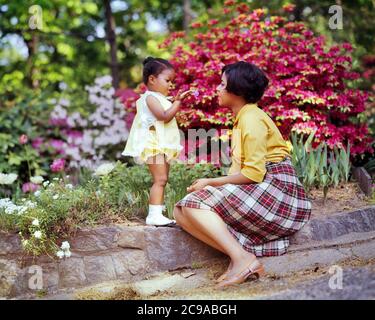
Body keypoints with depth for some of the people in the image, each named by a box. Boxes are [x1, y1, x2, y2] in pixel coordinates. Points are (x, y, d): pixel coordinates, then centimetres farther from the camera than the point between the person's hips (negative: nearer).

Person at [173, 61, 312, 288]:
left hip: (275, 190, -10)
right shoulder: (242, 118, 22)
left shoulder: (252, 118, -9)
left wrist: (211, 183, -9)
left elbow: (253, 173, -19)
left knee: (195, 202, -19)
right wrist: (211, 185, 1)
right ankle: (242, 257, -18)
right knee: (182, 211, -4)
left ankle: (243, 258, -24)